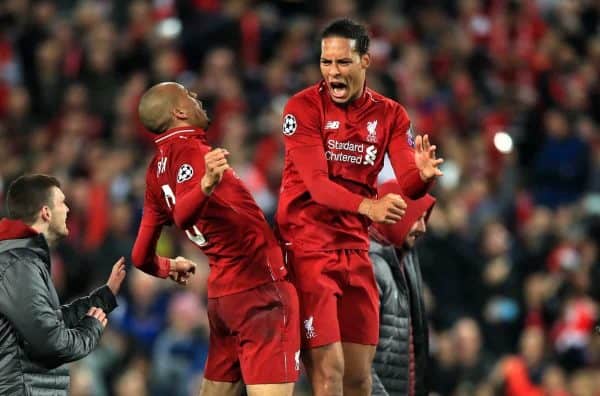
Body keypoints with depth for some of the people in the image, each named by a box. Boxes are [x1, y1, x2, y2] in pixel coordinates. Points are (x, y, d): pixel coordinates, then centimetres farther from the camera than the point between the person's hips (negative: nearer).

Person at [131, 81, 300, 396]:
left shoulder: (157, 169, 12)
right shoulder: (189, 149, -12)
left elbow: (141, 256, 19)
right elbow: (183, 215, -31)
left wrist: (168, 267, 41)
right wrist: (207, 184, -50)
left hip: (221, 293, 9)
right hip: (259, 288, -9)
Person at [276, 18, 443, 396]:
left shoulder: (390, 114, 5)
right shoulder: (304, 107, -9)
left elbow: (406, 183, -4)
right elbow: (316, 183, -19)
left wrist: (422, 175, -29)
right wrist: (367, 206, -37)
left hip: (356, 249, 5)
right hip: (307, 247, -5)